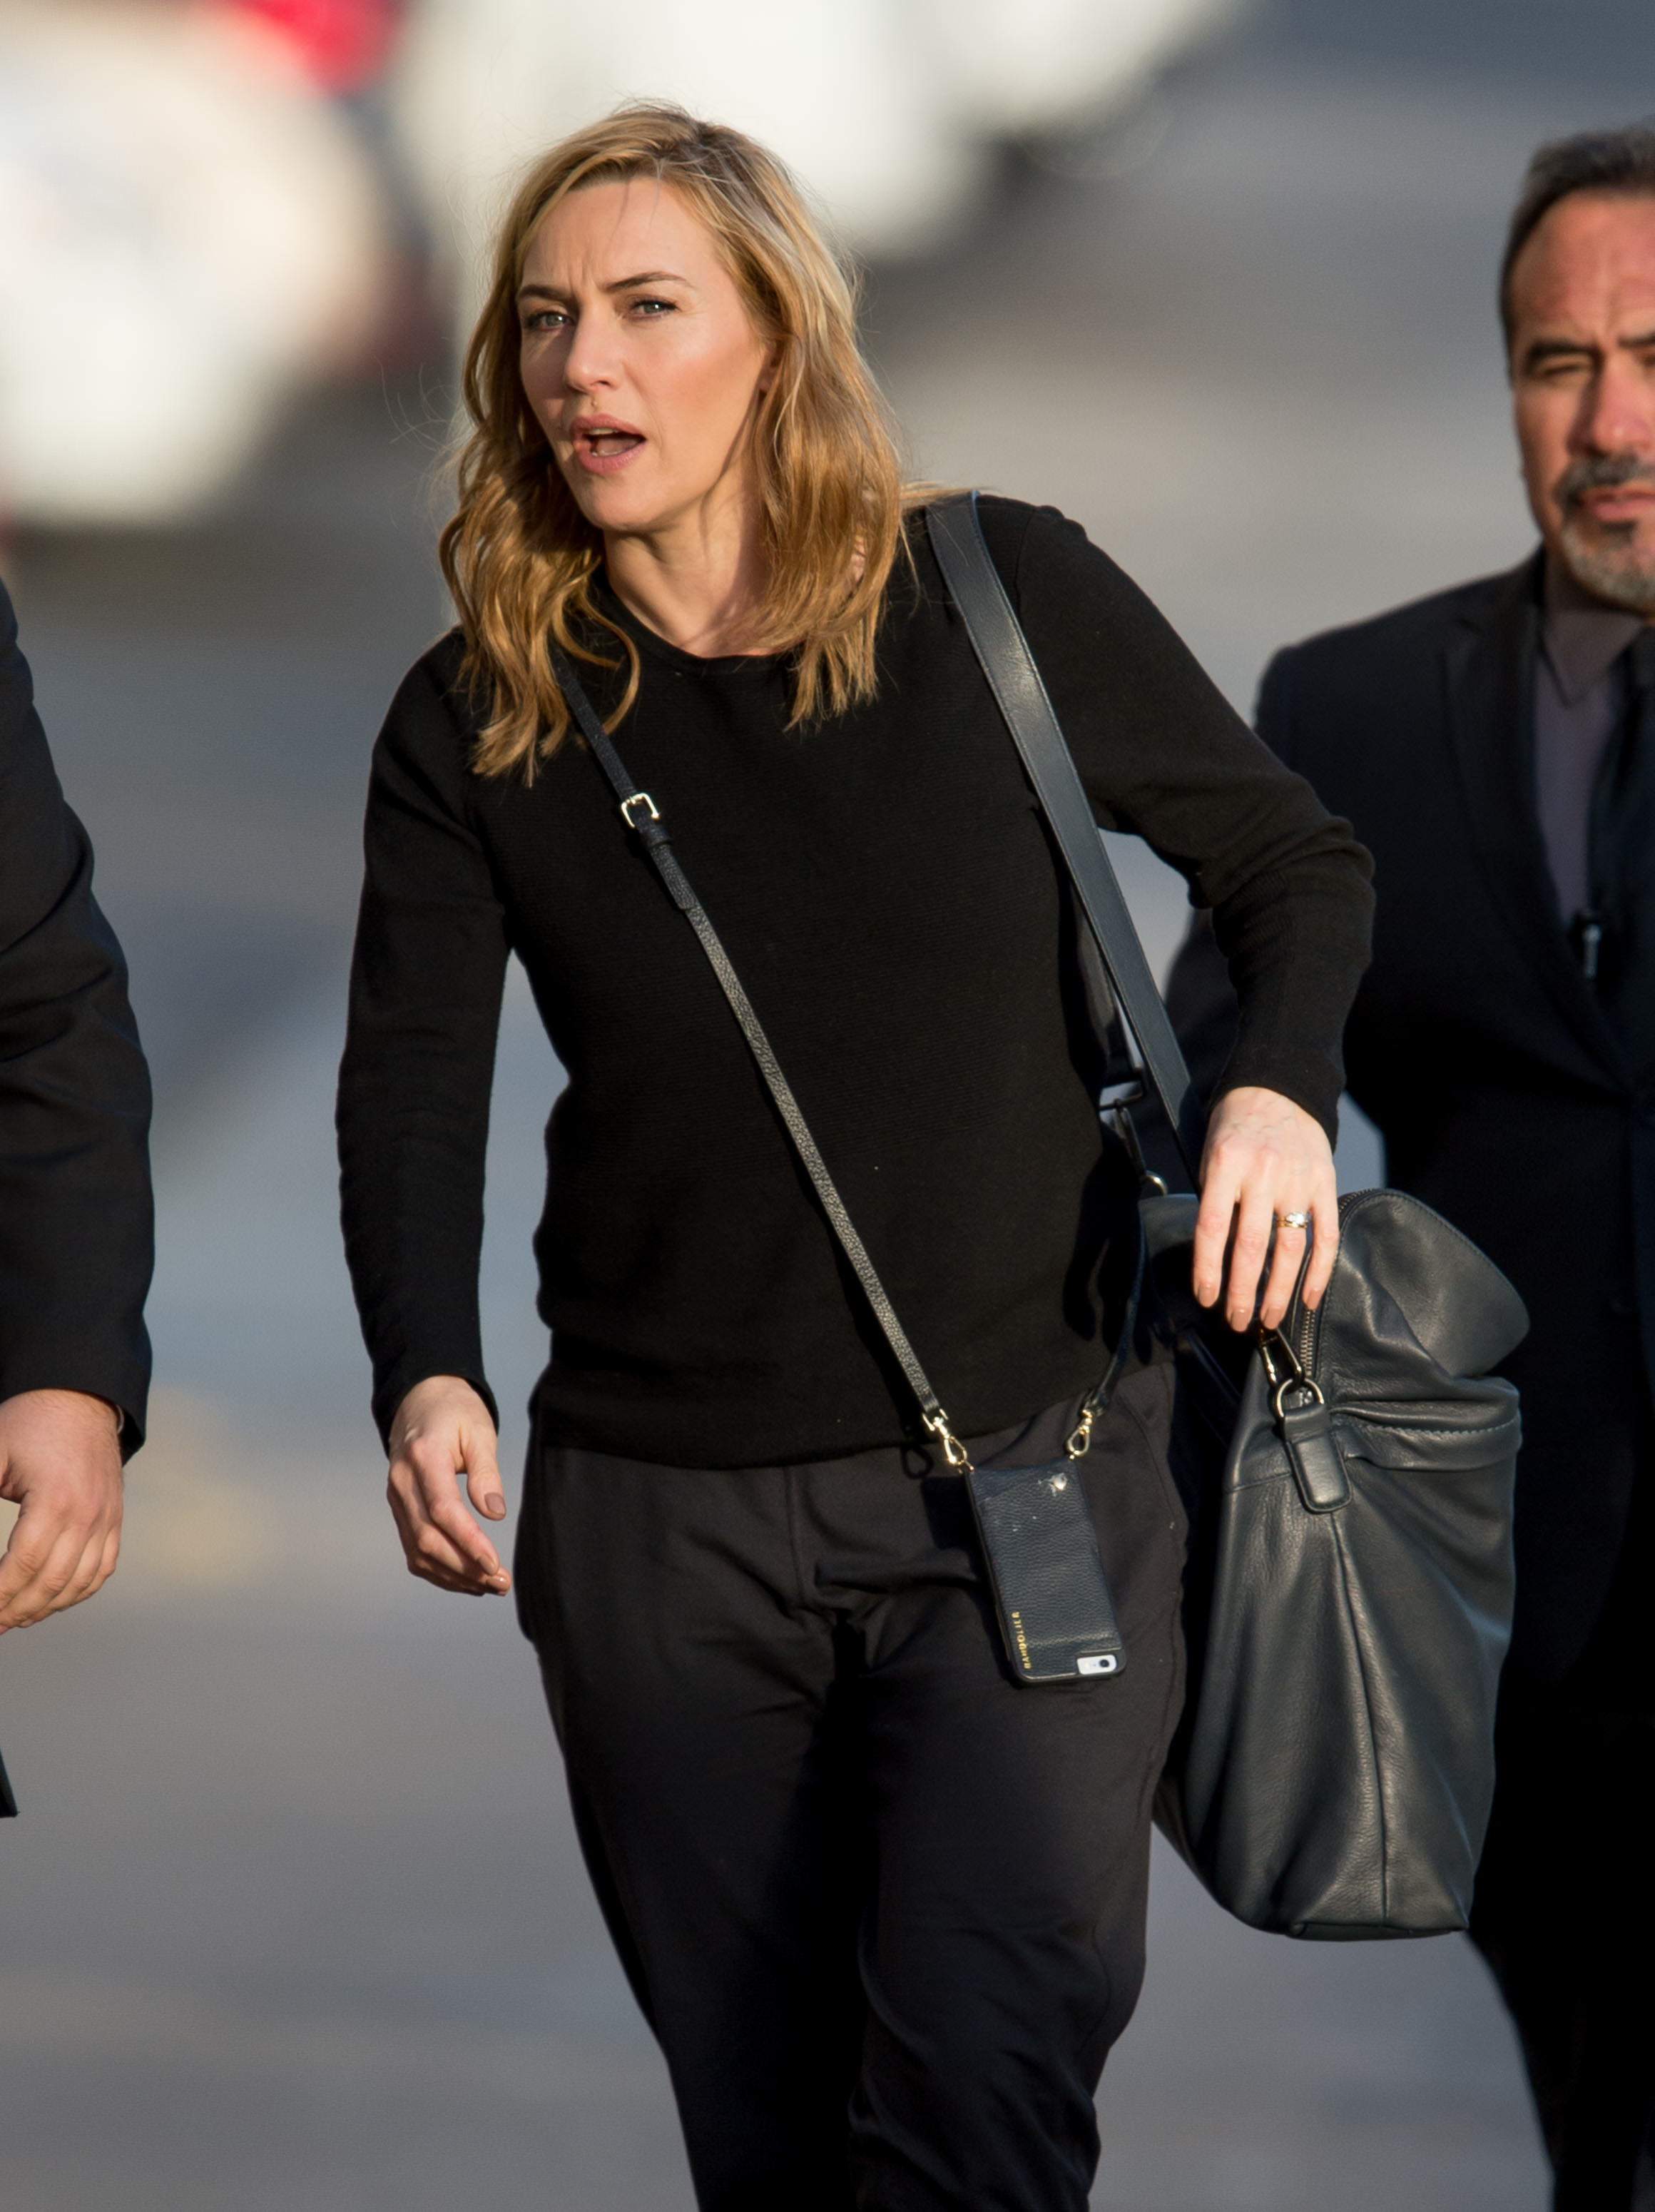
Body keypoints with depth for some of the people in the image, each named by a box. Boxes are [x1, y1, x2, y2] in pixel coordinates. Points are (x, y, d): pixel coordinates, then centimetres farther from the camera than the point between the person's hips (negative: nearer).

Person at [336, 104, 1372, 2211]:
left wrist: (1279, 1088, -11)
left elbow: (1293, 861, 10)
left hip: (1029, 1482, -2)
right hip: (659, 1523, 2)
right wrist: (425, 1374, -26)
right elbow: (409, 1085, -8)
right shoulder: (476, 723, 0)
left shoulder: (1001, 598, -2)